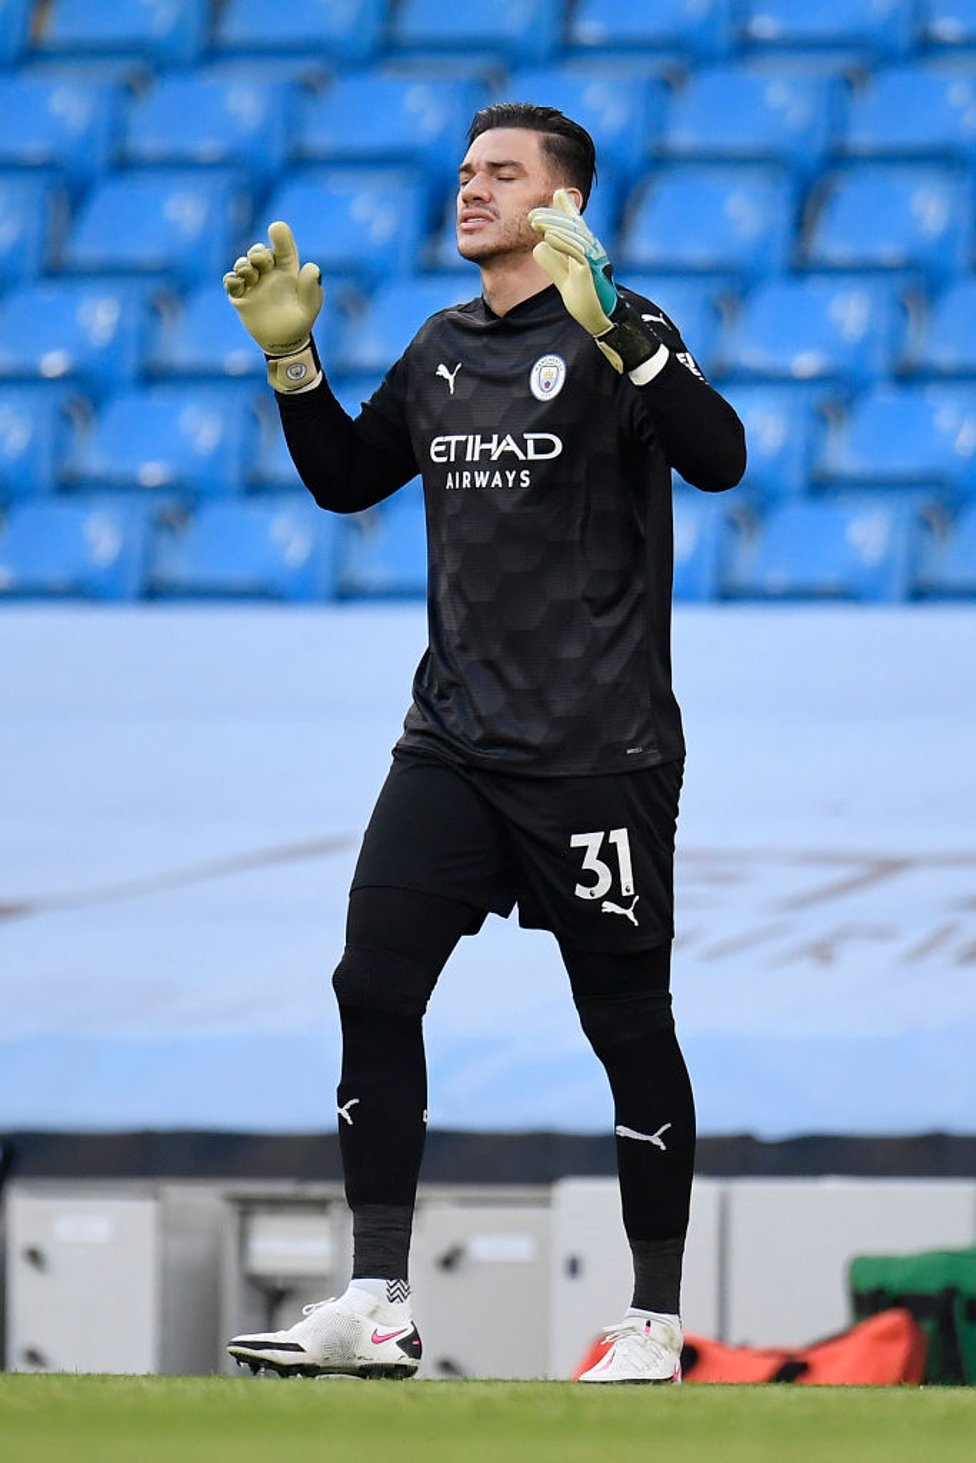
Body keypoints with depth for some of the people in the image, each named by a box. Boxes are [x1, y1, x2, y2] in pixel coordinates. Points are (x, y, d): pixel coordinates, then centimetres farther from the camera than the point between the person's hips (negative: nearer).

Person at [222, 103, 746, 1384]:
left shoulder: (615, 332, -7)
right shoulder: (442, 351, 13)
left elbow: (719, 460, -24)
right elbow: (346, 480, 25)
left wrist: (615, 331, -35)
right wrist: (291, 359, 12)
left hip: (598, 751, -6)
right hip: (454, 744, 6)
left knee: (629, 1027, 0)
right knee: (374, 990, -4)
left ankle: (656, 1325, 9)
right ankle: (377, 1310, 0)